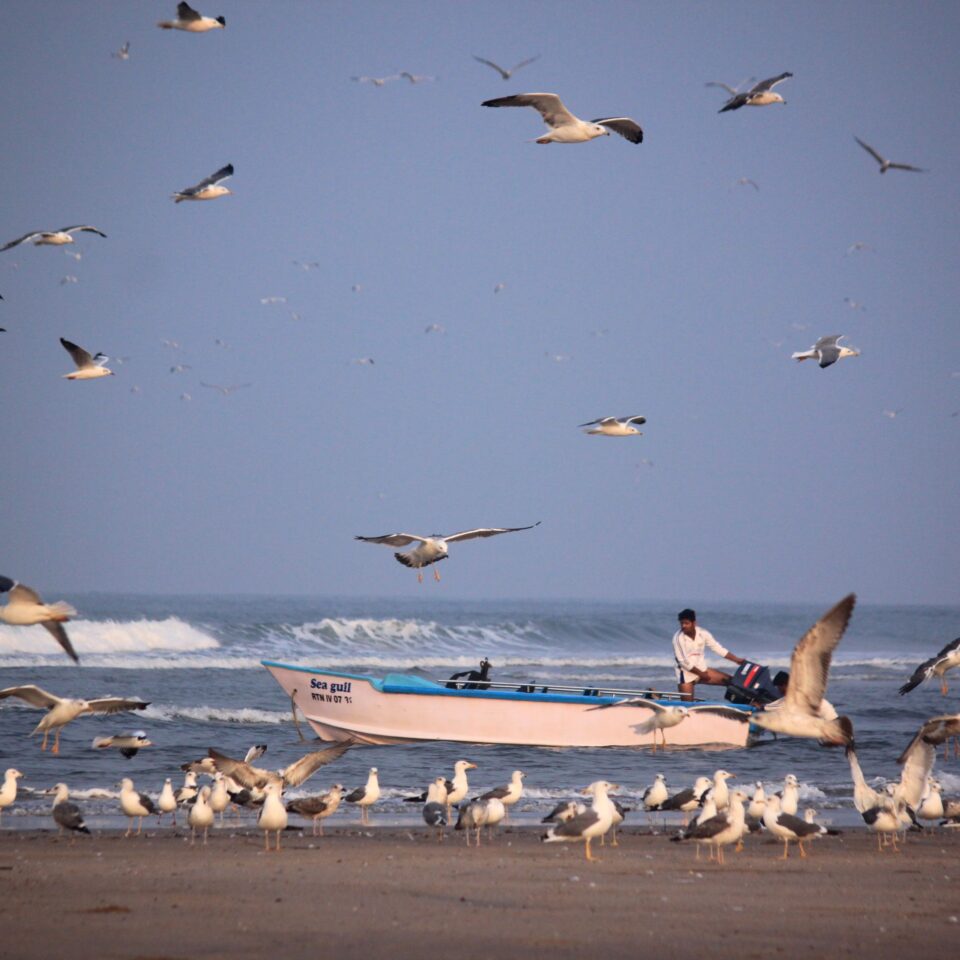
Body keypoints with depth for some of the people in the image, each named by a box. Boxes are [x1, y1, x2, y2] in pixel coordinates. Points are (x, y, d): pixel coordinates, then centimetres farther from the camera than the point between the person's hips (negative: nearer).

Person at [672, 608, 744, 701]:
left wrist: (737, 660, 0)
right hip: (687, 673, -5)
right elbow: (683, 662, -18)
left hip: (702, 669, 5)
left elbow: (718, 649, 4)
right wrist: (701, 674, -15)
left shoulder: (703, 633, -5)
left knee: (732, 681, -3)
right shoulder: (678, 638, -18)